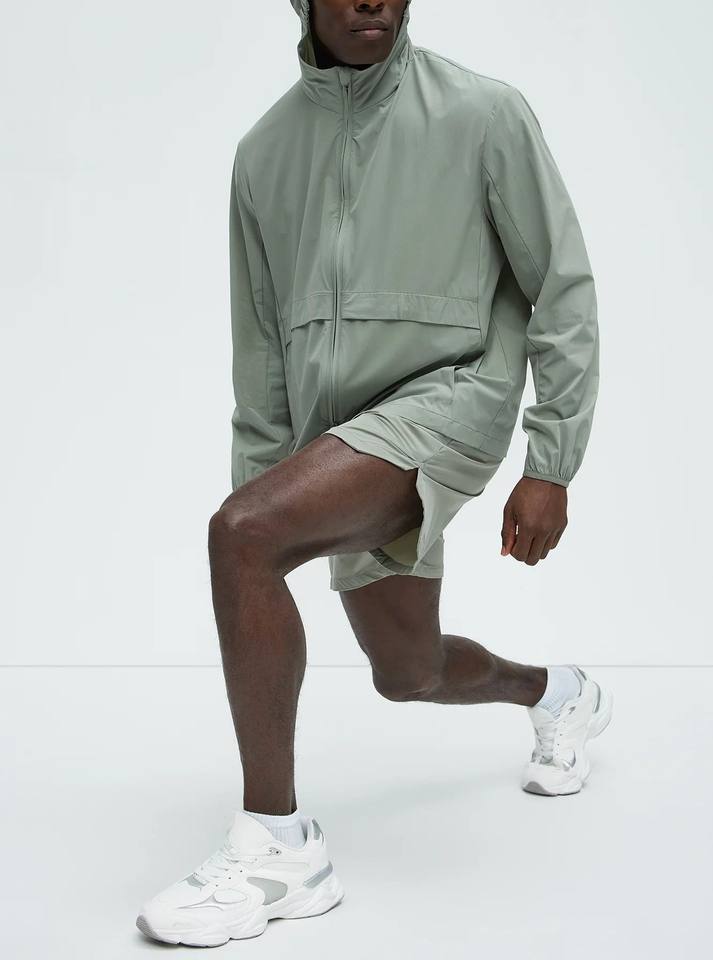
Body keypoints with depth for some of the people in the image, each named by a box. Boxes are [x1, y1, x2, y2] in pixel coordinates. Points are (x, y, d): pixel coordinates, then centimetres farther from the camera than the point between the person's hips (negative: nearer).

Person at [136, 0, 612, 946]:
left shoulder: (484, 111, -7)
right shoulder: (264, 150, 8)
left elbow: (563, 292, -5)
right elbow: (260, 344, 13)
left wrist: (551, 468, -10)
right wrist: (257, 480, 10)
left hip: (448, 399, -6)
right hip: (340, 441, 7)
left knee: (239, 534, -29)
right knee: (409, 673, 19)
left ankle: (275, 842, -19)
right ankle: (558, 693, 53)